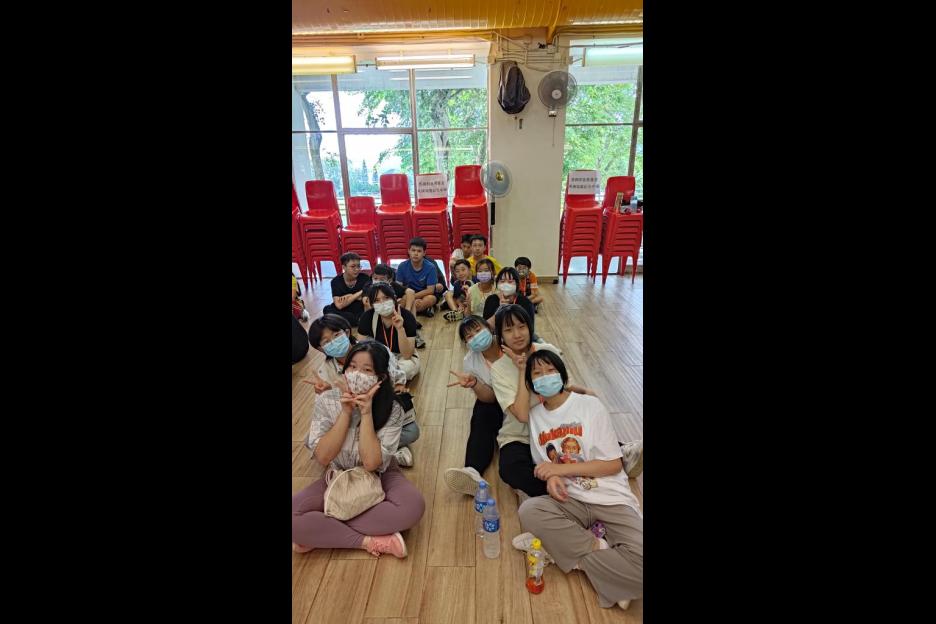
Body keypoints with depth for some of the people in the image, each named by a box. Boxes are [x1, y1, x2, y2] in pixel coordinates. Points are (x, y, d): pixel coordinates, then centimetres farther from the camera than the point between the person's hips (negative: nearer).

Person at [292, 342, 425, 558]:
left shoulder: (392, 410, -19)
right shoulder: (326, 402, -14)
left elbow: (371, 463, -27)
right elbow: (322, 457, -18)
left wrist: (366, 412, -30)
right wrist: (346, 412, -26)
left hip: (379, 478, 0)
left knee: (413, 505, -31)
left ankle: (322, 533, -18)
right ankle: (370, 541, -17)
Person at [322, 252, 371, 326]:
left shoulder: (365, 278, -5)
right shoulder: (336, 281, -7)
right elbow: (339, 305, -18)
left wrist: (350, 296, -14)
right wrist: (360, 293, -17)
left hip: (361, 311, -2)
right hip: (343, 312, 2)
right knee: (327, 309, -26)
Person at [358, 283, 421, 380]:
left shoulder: (407, 316, -22)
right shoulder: (367, 317, -16)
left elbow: (407, 355, -27)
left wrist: (400, 328, -39)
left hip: (402, 357, -1)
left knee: (407, 367, -35)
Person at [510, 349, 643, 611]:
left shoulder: (590, 405, -6)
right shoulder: (535, 415, 7)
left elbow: (614, 464, -7)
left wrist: (561, 468, -14)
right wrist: (551, 478, -11)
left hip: (611, 498, -3)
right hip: (571, 500, 3)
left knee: (640, 561, -29)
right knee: (528, 510, -28)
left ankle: (556, 545, -12)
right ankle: (599, 547, -12)